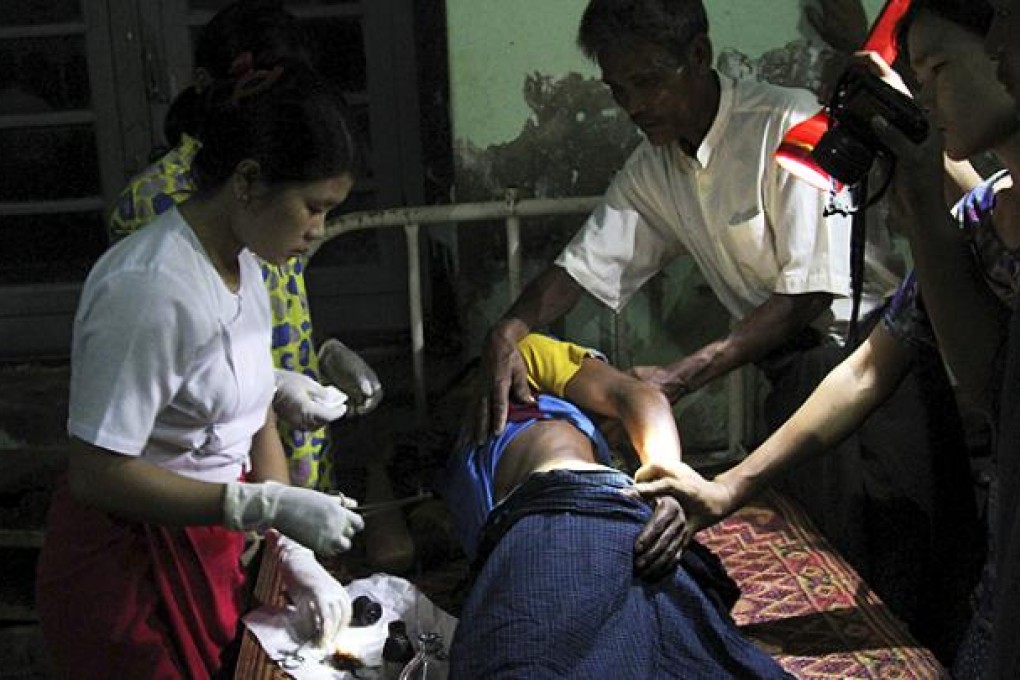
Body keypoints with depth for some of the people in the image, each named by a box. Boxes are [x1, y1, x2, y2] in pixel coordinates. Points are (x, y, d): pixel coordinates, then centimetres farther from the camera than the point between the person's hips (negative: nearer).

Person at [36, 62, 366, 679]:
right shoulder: (151, 289, -27)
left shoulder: (243, 263, 1)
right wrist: (270, 505, -28)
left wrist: (296, 557, 2)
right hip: (131, 571, -8)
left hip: (210, 545, 8)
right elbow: (98, 473, -26)